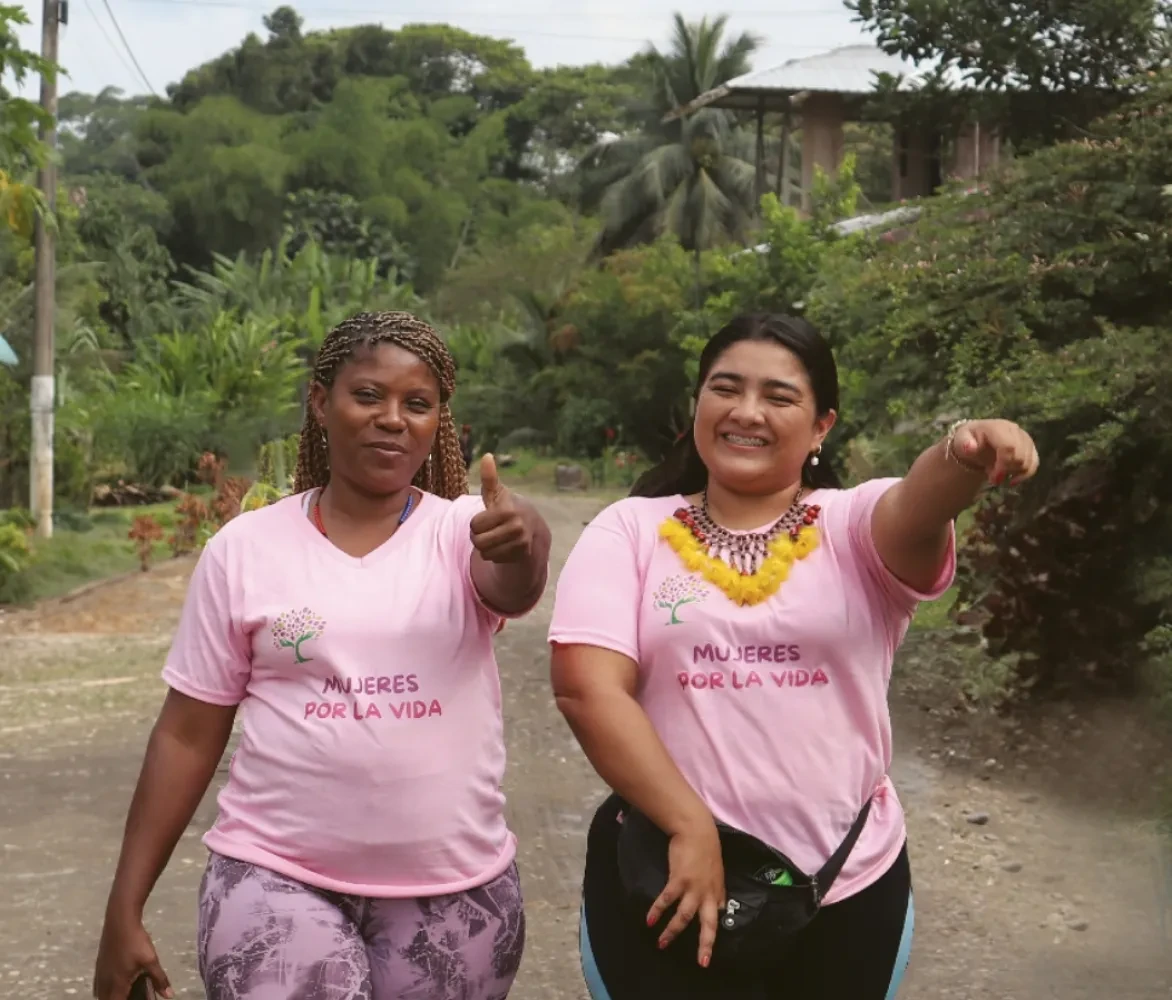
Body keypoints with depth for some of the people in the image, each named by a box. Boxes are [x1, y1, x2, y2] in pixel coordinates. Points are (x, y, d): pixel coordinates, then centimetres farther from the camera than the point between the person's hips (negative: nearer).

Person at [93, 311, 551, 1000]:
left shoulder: (464, 531, -2)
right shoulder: (244, 548, -1)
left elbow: (516, 587, -25)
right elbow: (188, 735, 2)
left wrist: (524, 542, -48)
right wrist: (126, 907, 1)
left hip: (455, 889, 1)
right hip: (277, 878, -1)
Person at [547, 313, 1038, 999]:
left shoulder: (854, 527, 0)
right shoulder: (630, 529, 0)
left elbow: (916, 511, -23)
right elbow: (587, 687, -11)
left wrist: (964, 457, -45)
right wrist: (689, 827, -17)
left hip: (848, 890, 1)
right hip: (667, 881, -1)